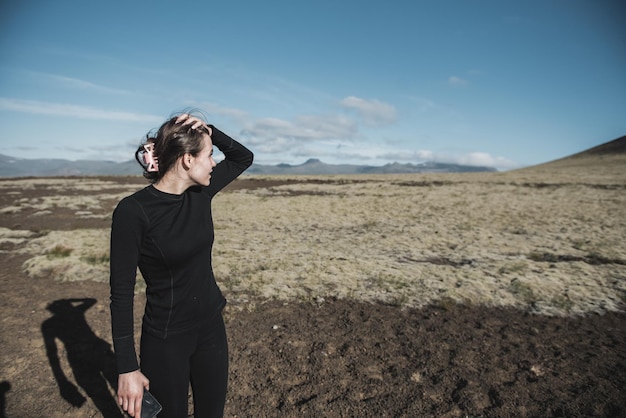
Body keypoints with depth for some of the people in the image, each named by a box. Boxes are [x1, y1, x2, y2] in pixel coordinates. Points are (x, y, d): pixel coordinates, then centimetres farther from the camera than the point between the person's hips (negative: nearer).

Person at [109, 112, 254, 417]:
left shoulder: (201, 193, -4)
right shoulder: (133, 211, -20)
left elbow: (243, 158, 9)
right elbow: (121, 293, -16)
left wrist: (209, 132, -8)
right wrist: (127, 368, -14)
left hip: (212, 327, 5)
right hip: (166, 340, -5)